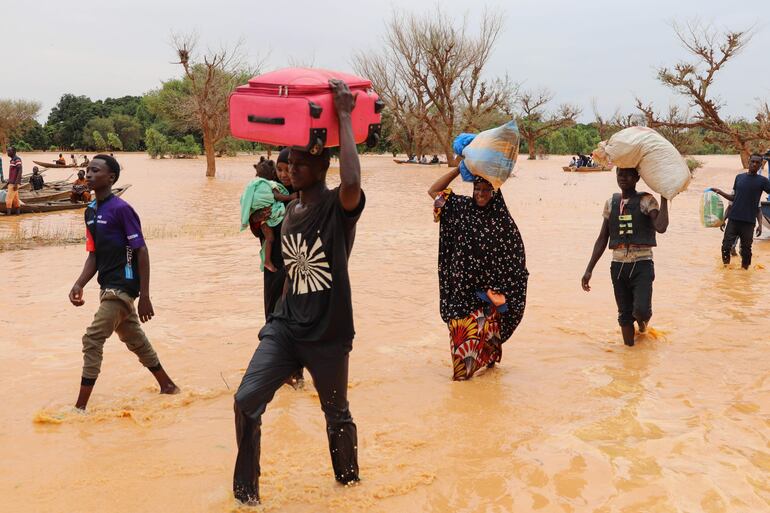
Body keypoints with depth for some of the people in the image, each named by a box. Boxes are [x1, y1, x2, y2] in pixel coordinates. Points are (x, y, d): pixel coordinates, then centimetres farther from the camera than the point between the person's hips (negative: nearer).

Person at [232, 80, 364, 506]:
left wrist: (343, 117, -33)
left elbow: (352, 183, -37)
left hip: (327, 334, -5)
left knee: (336, 413, 13)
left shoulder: (338, 208, -15)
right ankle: (245, 490, 9)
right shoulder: (290, 211, 7)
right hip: (285, 326, 5)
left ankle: (348, 478, 39)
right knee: (247, 400, -8)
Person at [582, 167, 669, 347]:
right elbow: (602, 239, 11)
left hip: (642, 264, -4)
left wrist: (664, 198, -18)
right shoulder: (611, 203, 8)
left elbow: (661, 227, -21)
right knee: (624, 314, 8)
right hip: (618, 265, 4)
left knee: (641, 310, -17)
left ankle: (643, 319, 19)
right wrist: (589, 270, 7)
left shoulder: (646, 201, -4)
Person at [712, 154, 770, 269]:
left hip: (749, 222, -2)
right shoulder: (739, 177, 9)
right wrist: (720, 192, 6)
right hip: (733, 219, 2)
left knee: (746, 249, 4)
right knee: (726, 246, 1)